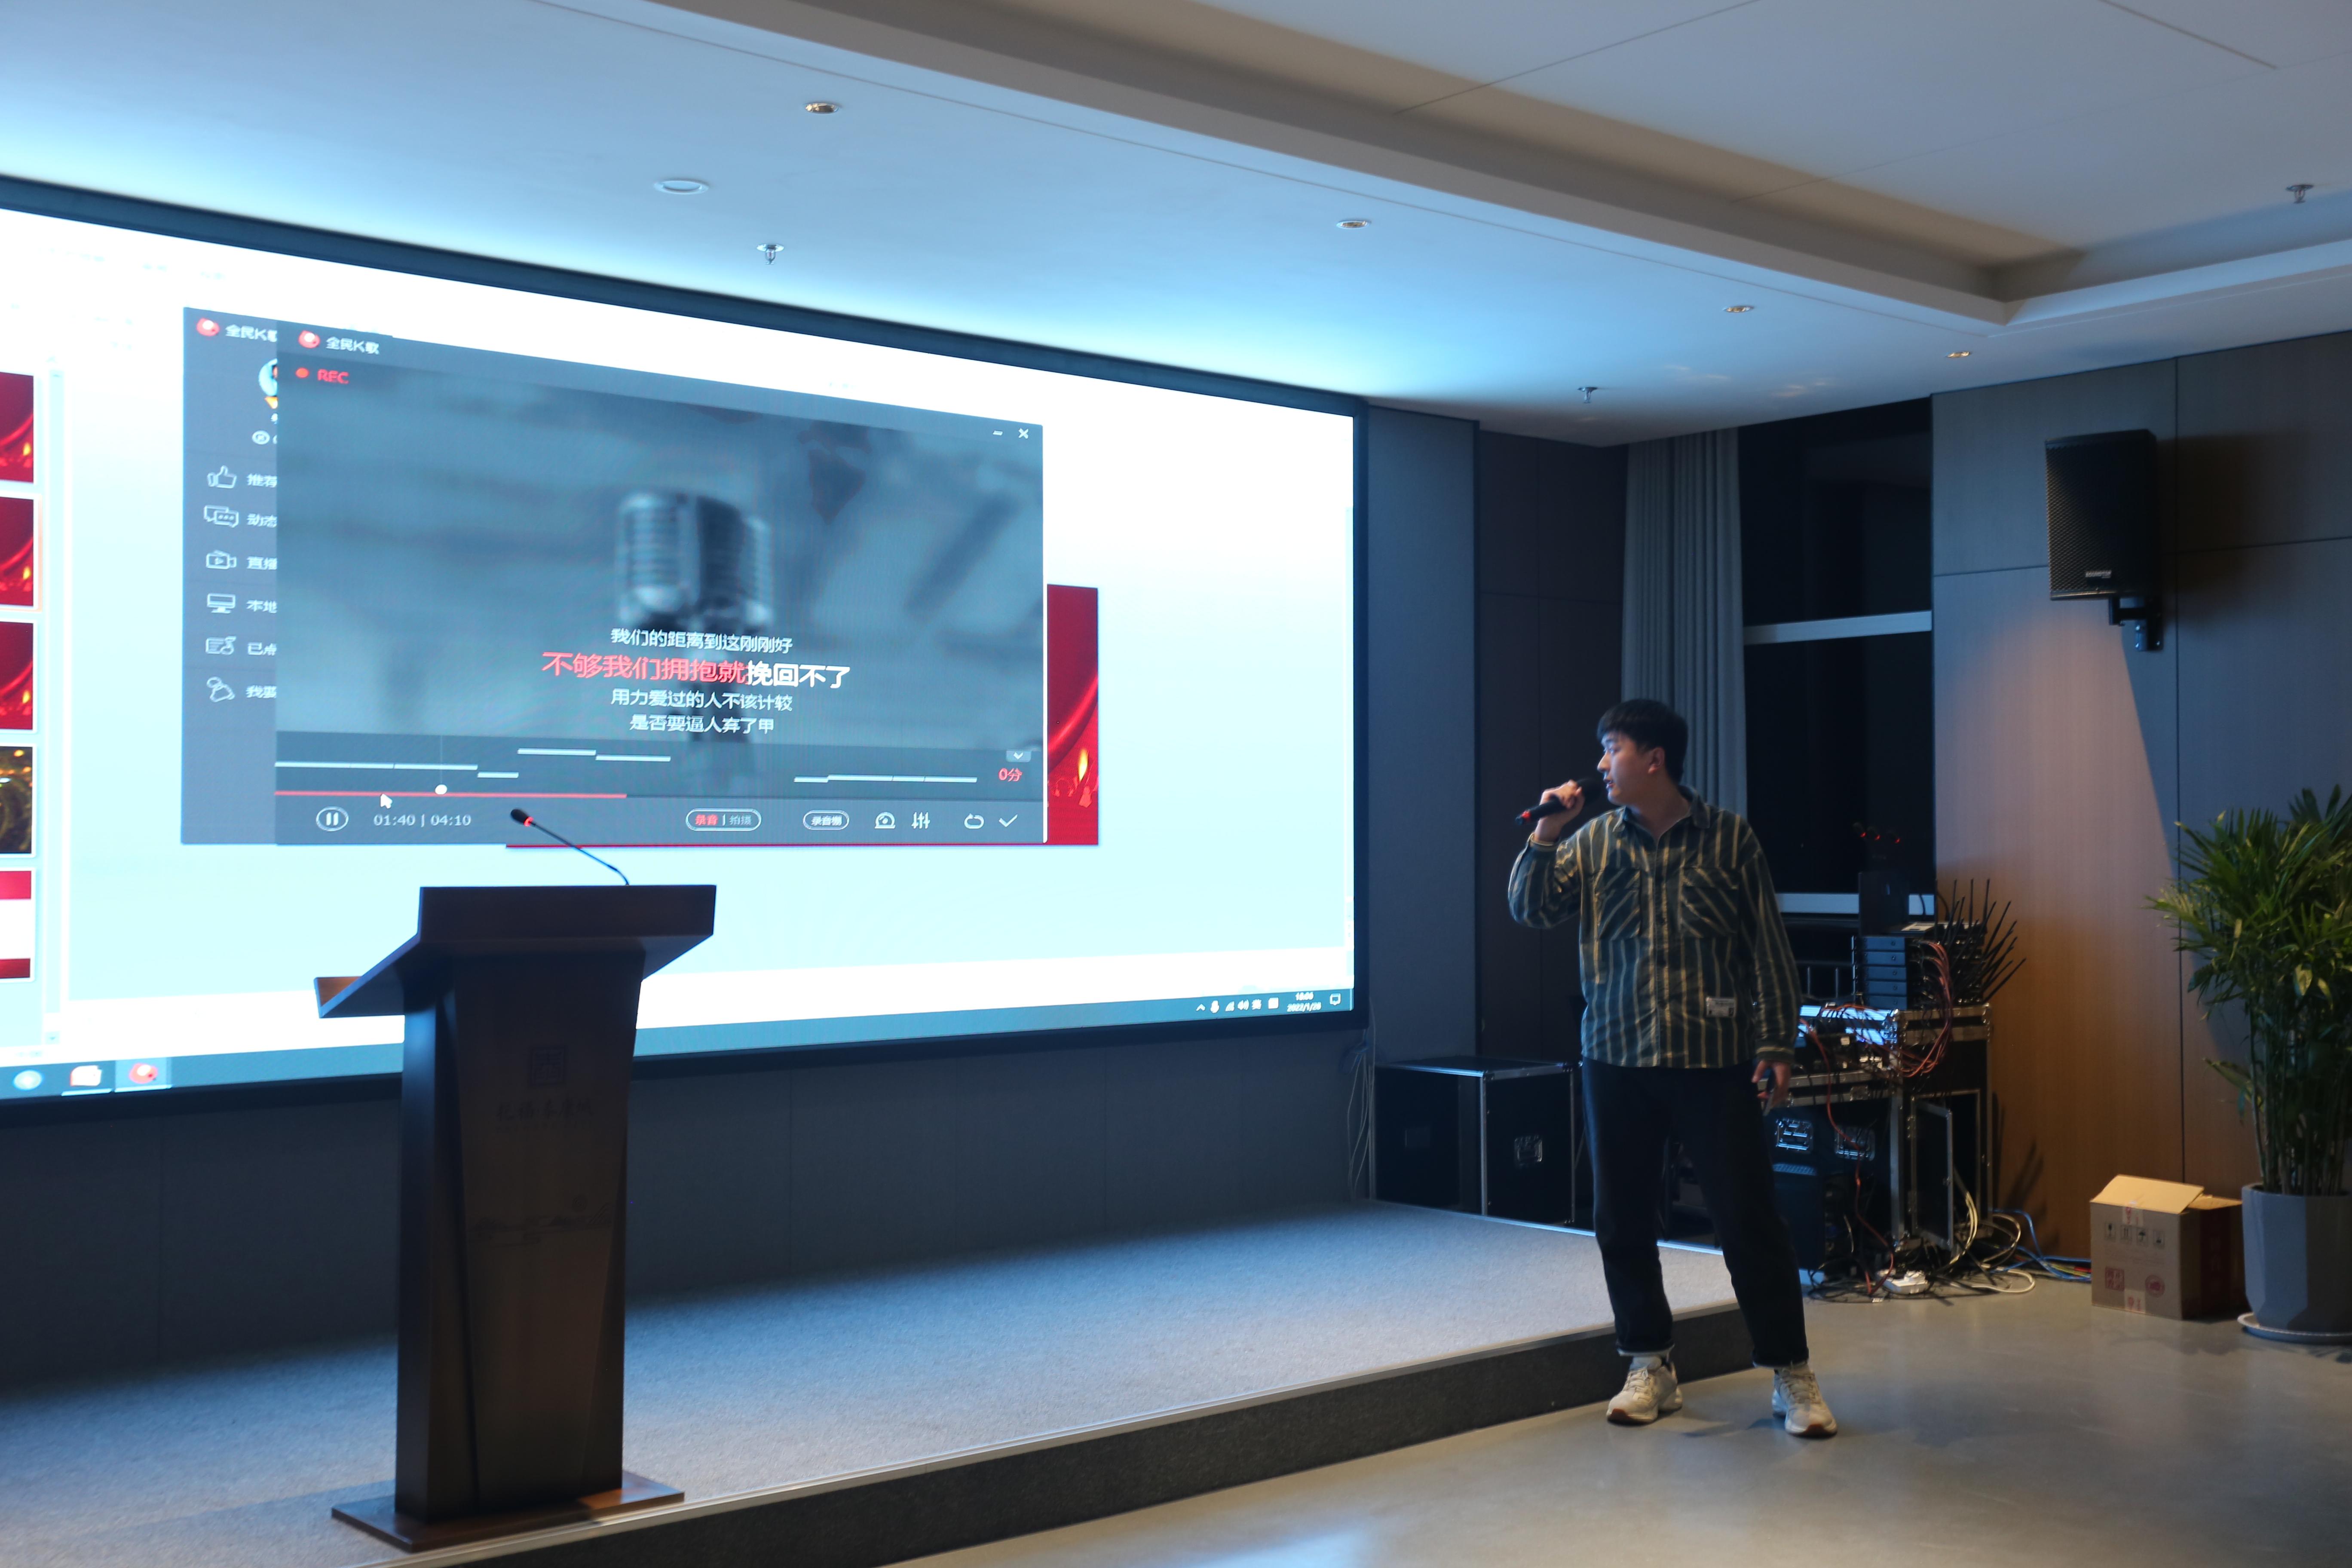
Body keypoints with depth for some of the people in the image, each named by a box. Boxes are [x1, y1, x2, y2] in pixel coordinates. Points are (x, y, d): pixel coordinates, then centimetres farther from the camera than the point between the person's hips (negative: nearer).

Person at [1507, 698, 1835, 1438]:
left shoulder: (1729, 839, -1)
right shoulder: (1593, 842, 7)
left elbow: (1770, 950, 0)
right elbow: (1529, 909, 2)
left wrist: (1776, 1045, -5)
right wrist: (1545, 833, -9)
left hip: (1714, 1061, -3)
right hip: (1617, 1058, 3)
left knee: (1749, 1218, -3)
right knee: (1621, 1219, 7)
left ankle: (1791, 1375, 10)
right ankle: (1651, 1368, 21)